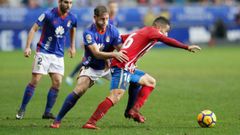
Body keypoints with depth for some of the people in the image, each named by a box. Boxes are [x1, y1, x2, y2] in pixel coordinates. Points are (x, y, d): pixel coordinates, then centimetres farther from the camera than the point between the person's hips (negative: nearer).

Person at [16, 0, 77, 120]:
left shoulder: (72, 18, 1)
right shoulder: (49, 15, -12)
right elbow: (34, 29, -9)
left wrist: (72, 46, 25)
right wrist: (28, 47, -17)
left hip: (59, 55, 4)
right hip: (44, 52, -4)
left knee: (57, 83, -6)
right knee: (35, 81, -8)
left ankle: (47, 112, 3)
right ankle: (22, 109, 2)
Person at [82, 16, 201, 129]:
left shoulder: (140, 32, 25)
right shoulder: (151, 31, -1)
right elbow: (167, 41, -18)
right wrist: (187, 47, -21)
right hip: (123, 67, -10)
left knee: (150, 82, 20)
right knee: (115, 97, -20)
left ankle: (135, 110, 8)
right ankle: (91, 122, -23)